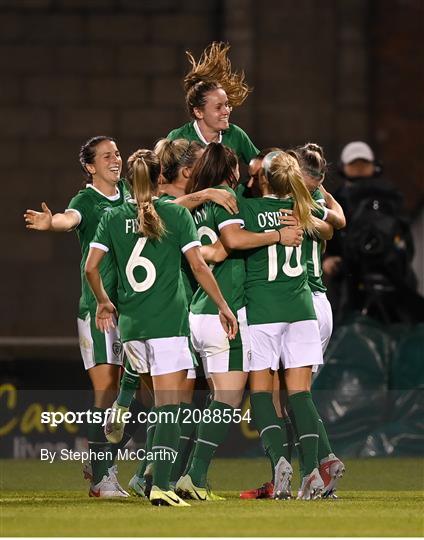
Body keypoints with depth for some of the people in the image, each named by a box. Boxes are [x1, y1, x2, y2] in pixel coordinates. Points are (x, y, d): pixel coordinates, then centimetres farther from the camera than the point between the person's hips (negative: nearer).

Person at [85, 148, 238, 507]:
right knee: (168, 404, -6)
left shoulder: (113, 218, 6)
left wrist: (103, 302, 17)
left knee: (159, 399, 20)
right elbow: (198, 265, -6)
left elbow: (91, 267, 1)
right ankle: (160, 485, -15)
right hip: (168, 321, -4)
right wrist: (224, 306, 2)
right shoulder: (176, 215, -2)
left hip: (130, 324, 4)